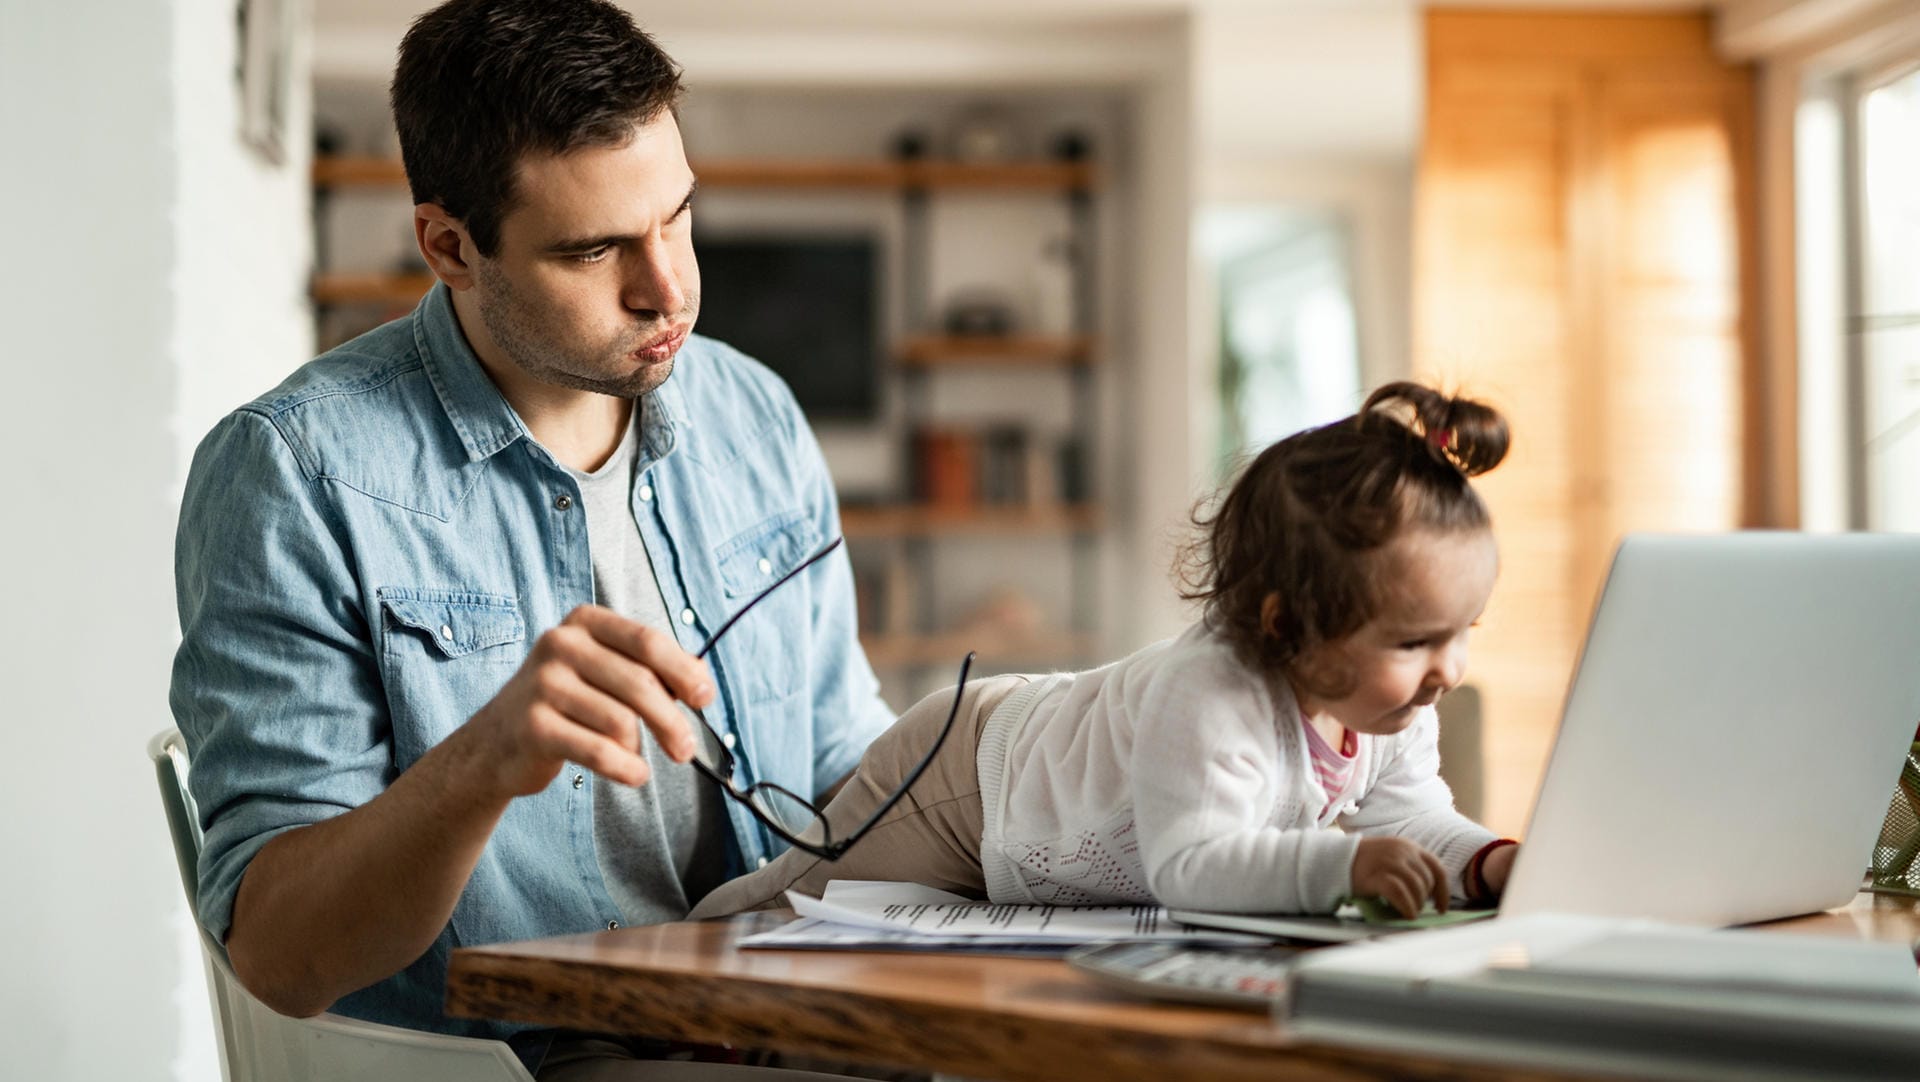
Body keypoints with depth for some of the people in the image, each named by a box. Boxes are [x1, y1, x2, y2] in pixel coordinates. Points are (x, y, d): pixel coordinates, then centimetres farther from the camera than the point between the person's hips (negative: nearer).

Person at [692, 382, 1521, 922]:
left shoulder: (1392, 709, -21)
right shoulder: (1206, 702, -48)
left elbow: (1411, 818, -10)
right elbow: (1190, 866, -55)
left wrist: (1488, 863, -30)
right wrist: (1339, 865, -67)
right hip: (965, 780, -8)